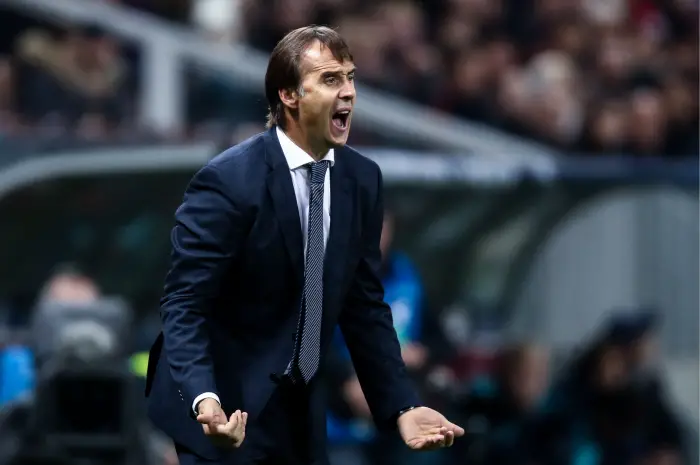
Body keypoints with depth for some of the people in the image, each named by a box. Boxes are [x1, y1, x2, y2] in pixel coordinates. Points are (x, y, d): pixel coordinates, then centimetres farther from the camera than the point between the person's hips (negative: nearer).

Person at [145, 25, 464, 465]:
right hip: (224, 408, -6)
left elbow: (364, 304, 6)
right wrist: (204, 399, -34)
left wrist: (402, 406, -2)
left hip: (301, 410, 6)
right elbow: (184, 304, -19)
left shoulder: (362, 178, 0)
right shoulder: (229, 181, -18)